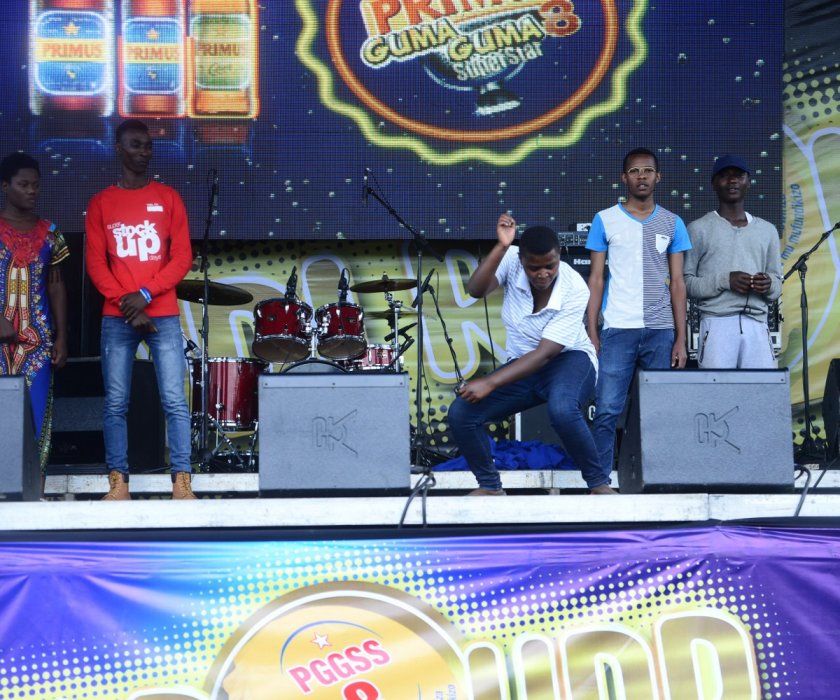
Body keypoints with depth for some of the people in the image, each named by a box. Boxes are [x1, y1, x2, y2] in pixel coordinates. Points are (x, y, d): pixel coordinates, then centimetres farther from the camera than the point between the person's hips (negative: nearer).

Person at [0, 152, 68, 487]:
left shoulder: (48, 233, 10)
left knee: (36, 418, -1)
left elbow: (56, 287, 13)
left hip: (37, 338, 3)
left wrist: (61, 337, 7)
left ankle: (33, 491, 3)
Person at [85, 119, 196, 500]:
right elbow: (95, 263, 3)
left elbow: (182, 257, 2)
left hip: (164, 315, 0)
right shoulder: (101, 203, 8)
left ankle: (182, 481, -6)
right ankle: (118, 481, 2)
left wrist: (145, 294, -10)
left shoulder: (168, 198, 8)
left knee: (174, 401, -7)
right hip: (116, 318, 1)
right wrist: (127, 304, -9)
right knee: (115, 404, -1)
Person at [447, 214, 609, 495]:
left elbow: (545, 353, -29)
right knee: (460, 414, -13)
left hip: (568, 359, -4)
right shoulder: (511, 259, -16)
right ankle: (490, 486, 10)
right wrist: (500, 246, -41)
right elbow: (475, 291, -31)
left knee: (562, 410, -39)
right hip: (523, 364, 5)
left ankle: (598, 484, -16)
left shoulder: (574, 290, -26)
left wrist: (490, 383, -35)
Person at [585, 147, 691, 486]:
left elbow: (677, 283, 10)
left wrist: (681, 338, 3)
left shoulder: (672, 223, 10)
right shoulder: (605, 220, 6)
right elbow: (596, 279, 6)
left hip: (661, 332, 2)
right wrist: (591, 333, -1)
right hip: (617, 330, -1)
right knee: (607, 410, -7)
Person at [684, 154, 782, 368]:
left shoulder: (767, 230, 18)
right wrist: (725, 281, -13)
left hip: (757, 325, 3)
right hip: (717, 325, -3)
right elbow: (685, 282, 0)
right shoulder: (699, 229, 7)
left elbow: (778, 285, 20)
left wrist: (768, 285, -3)